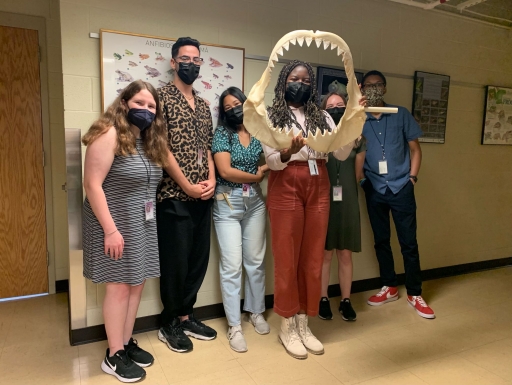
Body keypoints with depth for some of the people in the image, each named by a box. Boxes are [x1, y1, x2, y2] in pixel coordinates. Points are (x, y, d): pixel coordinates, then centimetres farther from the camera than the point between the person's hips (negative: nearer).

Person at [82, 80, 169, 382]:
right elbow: (92, 185, -19)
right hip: (116, 224, -7)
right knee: (119, 287, 1)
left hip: (142, 225, 8)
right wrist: (110, 229, -22)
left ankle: (127, 343, 29)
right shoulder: (109, 134, -13)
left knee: (137, 284, 13)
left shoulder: (150, 140, 11)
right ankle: (114, 356, 17)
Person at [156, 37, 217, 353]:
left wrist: (211, 180, 0)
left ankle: (186, 315, 30)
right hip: (175, 196, -7)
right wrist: (187, 186, -15)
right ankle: (170, 324, 22)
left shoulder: (203, 105, 17)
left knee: (200, 258, 12)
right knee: (176, 261, 3)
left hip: (203, 196, 7)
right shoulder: (162, 96, -5)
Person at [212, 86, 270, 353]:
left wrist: (267, 167, -11)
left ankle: (256, 312, 28)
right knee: (232, 264, -2)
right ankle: (234, 325, 10)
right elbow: (225, 171, -13)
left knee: (256, 260, 10)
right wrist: (255, 176, -4)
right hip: (228, 203, -3)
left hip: (255, 201, 4)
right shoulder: (221, 133, -2)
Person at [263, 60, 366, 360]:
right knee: (287, 257, 3)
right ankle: (287, 326, 19)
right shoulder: (272, 116, 2)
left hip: (318, 188, 4)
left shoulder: (322, 116, 12)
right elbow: (271, 161, -8)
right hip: (286, 188, -3)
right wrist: (288, 152, -29)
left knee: (313, 258, 8)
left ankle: (303, 323, 24)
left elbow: (342, 153, 2)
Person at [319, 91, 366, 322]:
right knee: (325, 253, 4)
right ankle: (323, 299, 19)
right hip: (324, 201, -2)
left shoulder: (356, 138, 8)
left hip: (347, 202, 3)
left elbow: (357, 172, 12)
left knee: (345, 254, 9)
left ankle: (346, 301, 22)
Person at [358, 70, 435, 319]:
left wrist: (412, 177, -1)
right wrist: (362, 179, -7)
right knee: (381, 240, 10)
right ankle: (390, 288, 26)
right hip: (374, 189, 1)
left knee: (408, 241, 2)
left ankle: (414, 294, 16)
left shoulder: (401, 115, 3)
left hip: (401, 187, -1)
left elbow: (415, 148, 7)